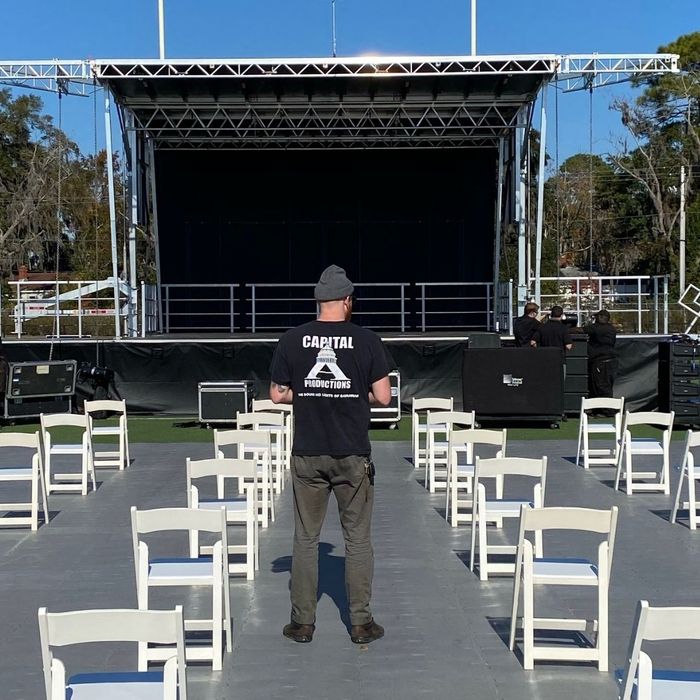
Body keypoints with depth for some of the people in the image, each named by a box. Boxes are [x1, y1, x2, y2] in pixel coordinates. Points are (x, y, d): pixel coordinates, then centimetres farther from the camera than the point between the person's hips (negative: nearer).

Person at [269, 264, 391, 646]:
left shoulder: (292, 340, -3)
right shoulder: (367, 341, -7)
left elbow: (277, 395, 2)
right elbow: (383, 397, -7)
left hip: (307, 454, 1)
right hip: (353, 456, -1)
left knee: (306, 538, 11)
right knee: (358, 538, 10)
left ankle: (303, 621, 18)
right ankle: (361, 622, 16)